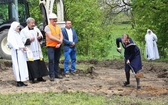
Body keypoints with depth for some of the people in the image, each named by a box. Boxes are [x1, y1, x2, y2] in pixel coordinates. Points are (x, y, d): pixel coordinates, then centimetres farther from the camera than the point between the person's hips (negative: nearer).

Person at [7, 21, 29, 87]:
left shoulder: (17, 34, 20)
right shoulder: (11, 34, -8)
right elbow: (12, 43, -18)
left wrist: (23, 47, 1)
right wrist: (21, 47, -24)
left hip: (20, 52, 9)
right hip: (16, 52, -9)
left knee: (22, 65, 6)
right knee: (18, 65, -10)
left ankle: (21, 80, 9)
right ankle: (18, 81, -9)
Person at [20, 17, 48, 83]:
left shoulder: (36, 29, 12)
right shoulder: (23, 31, -1)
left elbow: (41, 36, 11)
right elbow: (23, 40, -8)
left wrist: (40, 37, -11)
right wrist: (29, 40, -22)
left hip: (37, 50, 5)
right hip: (30, 51, -5)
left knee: (40, 64, 6)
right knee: (31, 65, -6)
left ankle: (39, 77, 16)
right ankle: (31, 78, 2)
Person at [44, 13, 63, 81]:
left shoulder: (58, 27, 14)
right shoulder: (48, 27, -6)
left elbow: (61, 36, 8)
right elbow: (50, 37, -15)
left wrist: (59, 43, -9)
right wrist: (59, 40, -8)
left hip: (58, 46, 6)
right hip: (51, 46, -6)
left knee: (57, 61, 10)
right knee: (51, 60, -9)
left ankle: (57, 74, 17)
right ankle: (52, 75, -7)